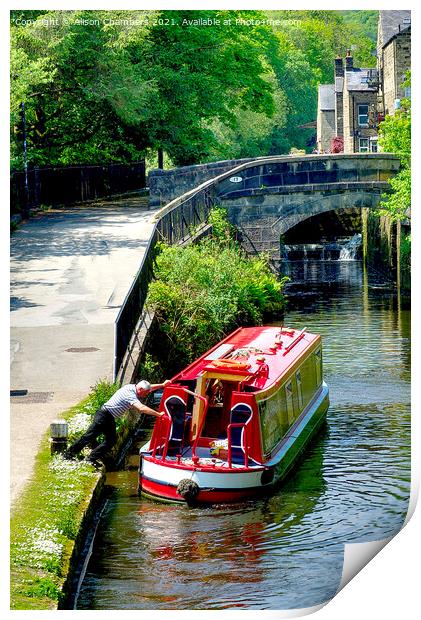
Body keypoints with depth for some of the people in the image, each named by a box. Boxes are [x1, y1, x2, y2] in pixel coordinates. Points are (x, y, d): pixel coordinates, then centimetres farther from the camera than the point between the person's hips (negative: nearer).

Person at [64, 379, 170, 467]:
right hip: (104, 415, -10)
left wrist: (162, 385, 19)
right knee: (89, 436, -6)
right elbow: (141, 408, -35)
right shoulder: (130, 394, -24)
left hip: (109, 419, 10)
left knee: (112, 440, 5)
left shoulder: (133, 387, 5)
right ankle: (69, 454, 1)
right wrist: (158, 414, -33)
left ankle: (92, 459, 6)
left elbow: (148, 388, 24)